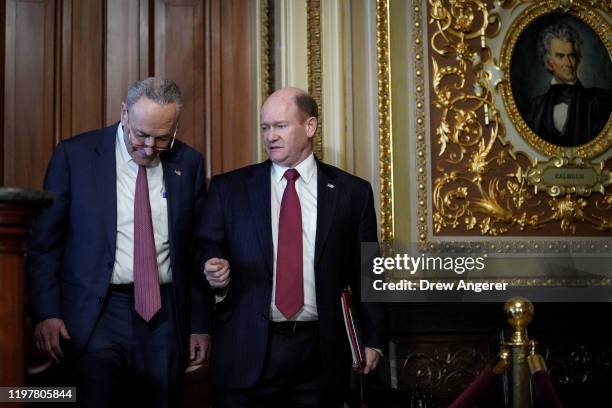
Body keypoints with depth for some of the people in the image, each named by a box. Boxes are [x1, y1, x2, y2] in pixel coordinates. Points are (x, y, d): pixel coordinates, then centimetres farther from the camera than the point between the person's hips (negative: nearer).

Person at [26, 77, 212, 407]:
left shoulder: (188, 163, 5)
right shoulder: (74, 155, -2)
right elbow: (44, 242, 0)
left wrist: (200, 324, 9)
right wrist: (46, 313, -8)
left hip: (165, 317, 3)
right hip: (96, 314, -2)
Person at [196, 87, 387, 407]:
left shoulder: (352, 192, 6)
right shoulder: (229, 188, 6)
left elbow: (367, 271, 7)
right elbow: (206, 249, 10)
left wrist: (373, 339, 4)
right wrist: (215, 269, -13)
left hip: (321, 353, 0)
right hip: (246, 351, 0)